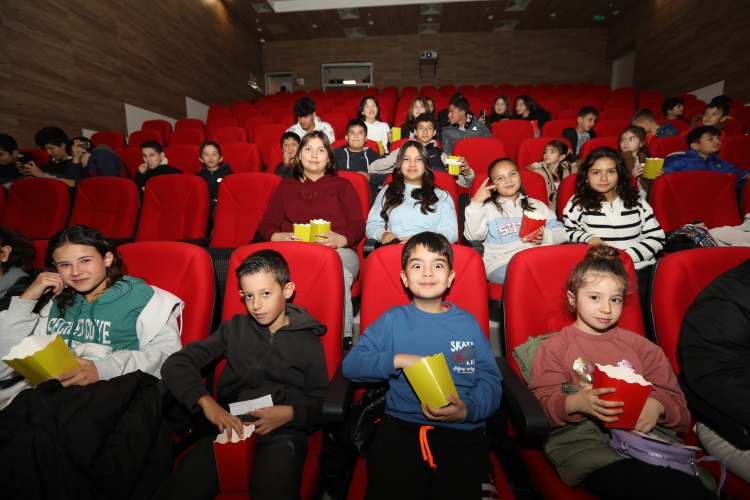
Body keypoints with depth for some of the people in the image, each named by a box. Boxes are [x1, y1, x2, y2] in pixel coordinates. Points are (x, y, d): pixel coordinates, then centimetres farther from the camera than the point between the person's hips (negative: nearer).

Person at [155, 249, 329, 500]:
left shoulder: (308, 341, 9)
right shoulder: (235, 329, 15)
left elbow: (320, 402, 8)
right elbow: (175, 365, 6)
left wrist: (291, 413, -13)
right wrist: (206, 402, -10)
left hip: (281, 434, -2)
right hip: (229, 426, 3)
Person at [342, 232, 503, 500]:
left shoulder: (467, 322, 11)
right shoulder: (392, 320, 8)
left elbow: (490, 380, 5)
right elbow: (350, 364, 2)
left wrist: (467, 409, -14)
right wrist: (397, 360, -11)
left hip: (462, 430, 1)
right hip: (402, 424, 0)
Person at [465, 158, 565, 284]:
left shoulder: (537, 205, 28)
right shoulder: (487, 208, 17)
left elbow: (562, 232, 24)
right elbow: (473, 235, -3)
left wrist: (544, 236, 2)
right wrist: (476, 202, -6)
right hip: (501, 263, -4)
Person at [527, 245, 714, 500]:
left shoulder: (638, 345, 25)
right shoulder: (555, 347, 12)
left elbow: (674, 399, 18)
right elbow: (542, 404, 1)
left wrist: (657, 406, -7)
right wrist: (574, 403, -21)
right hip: (578, 434, -3)